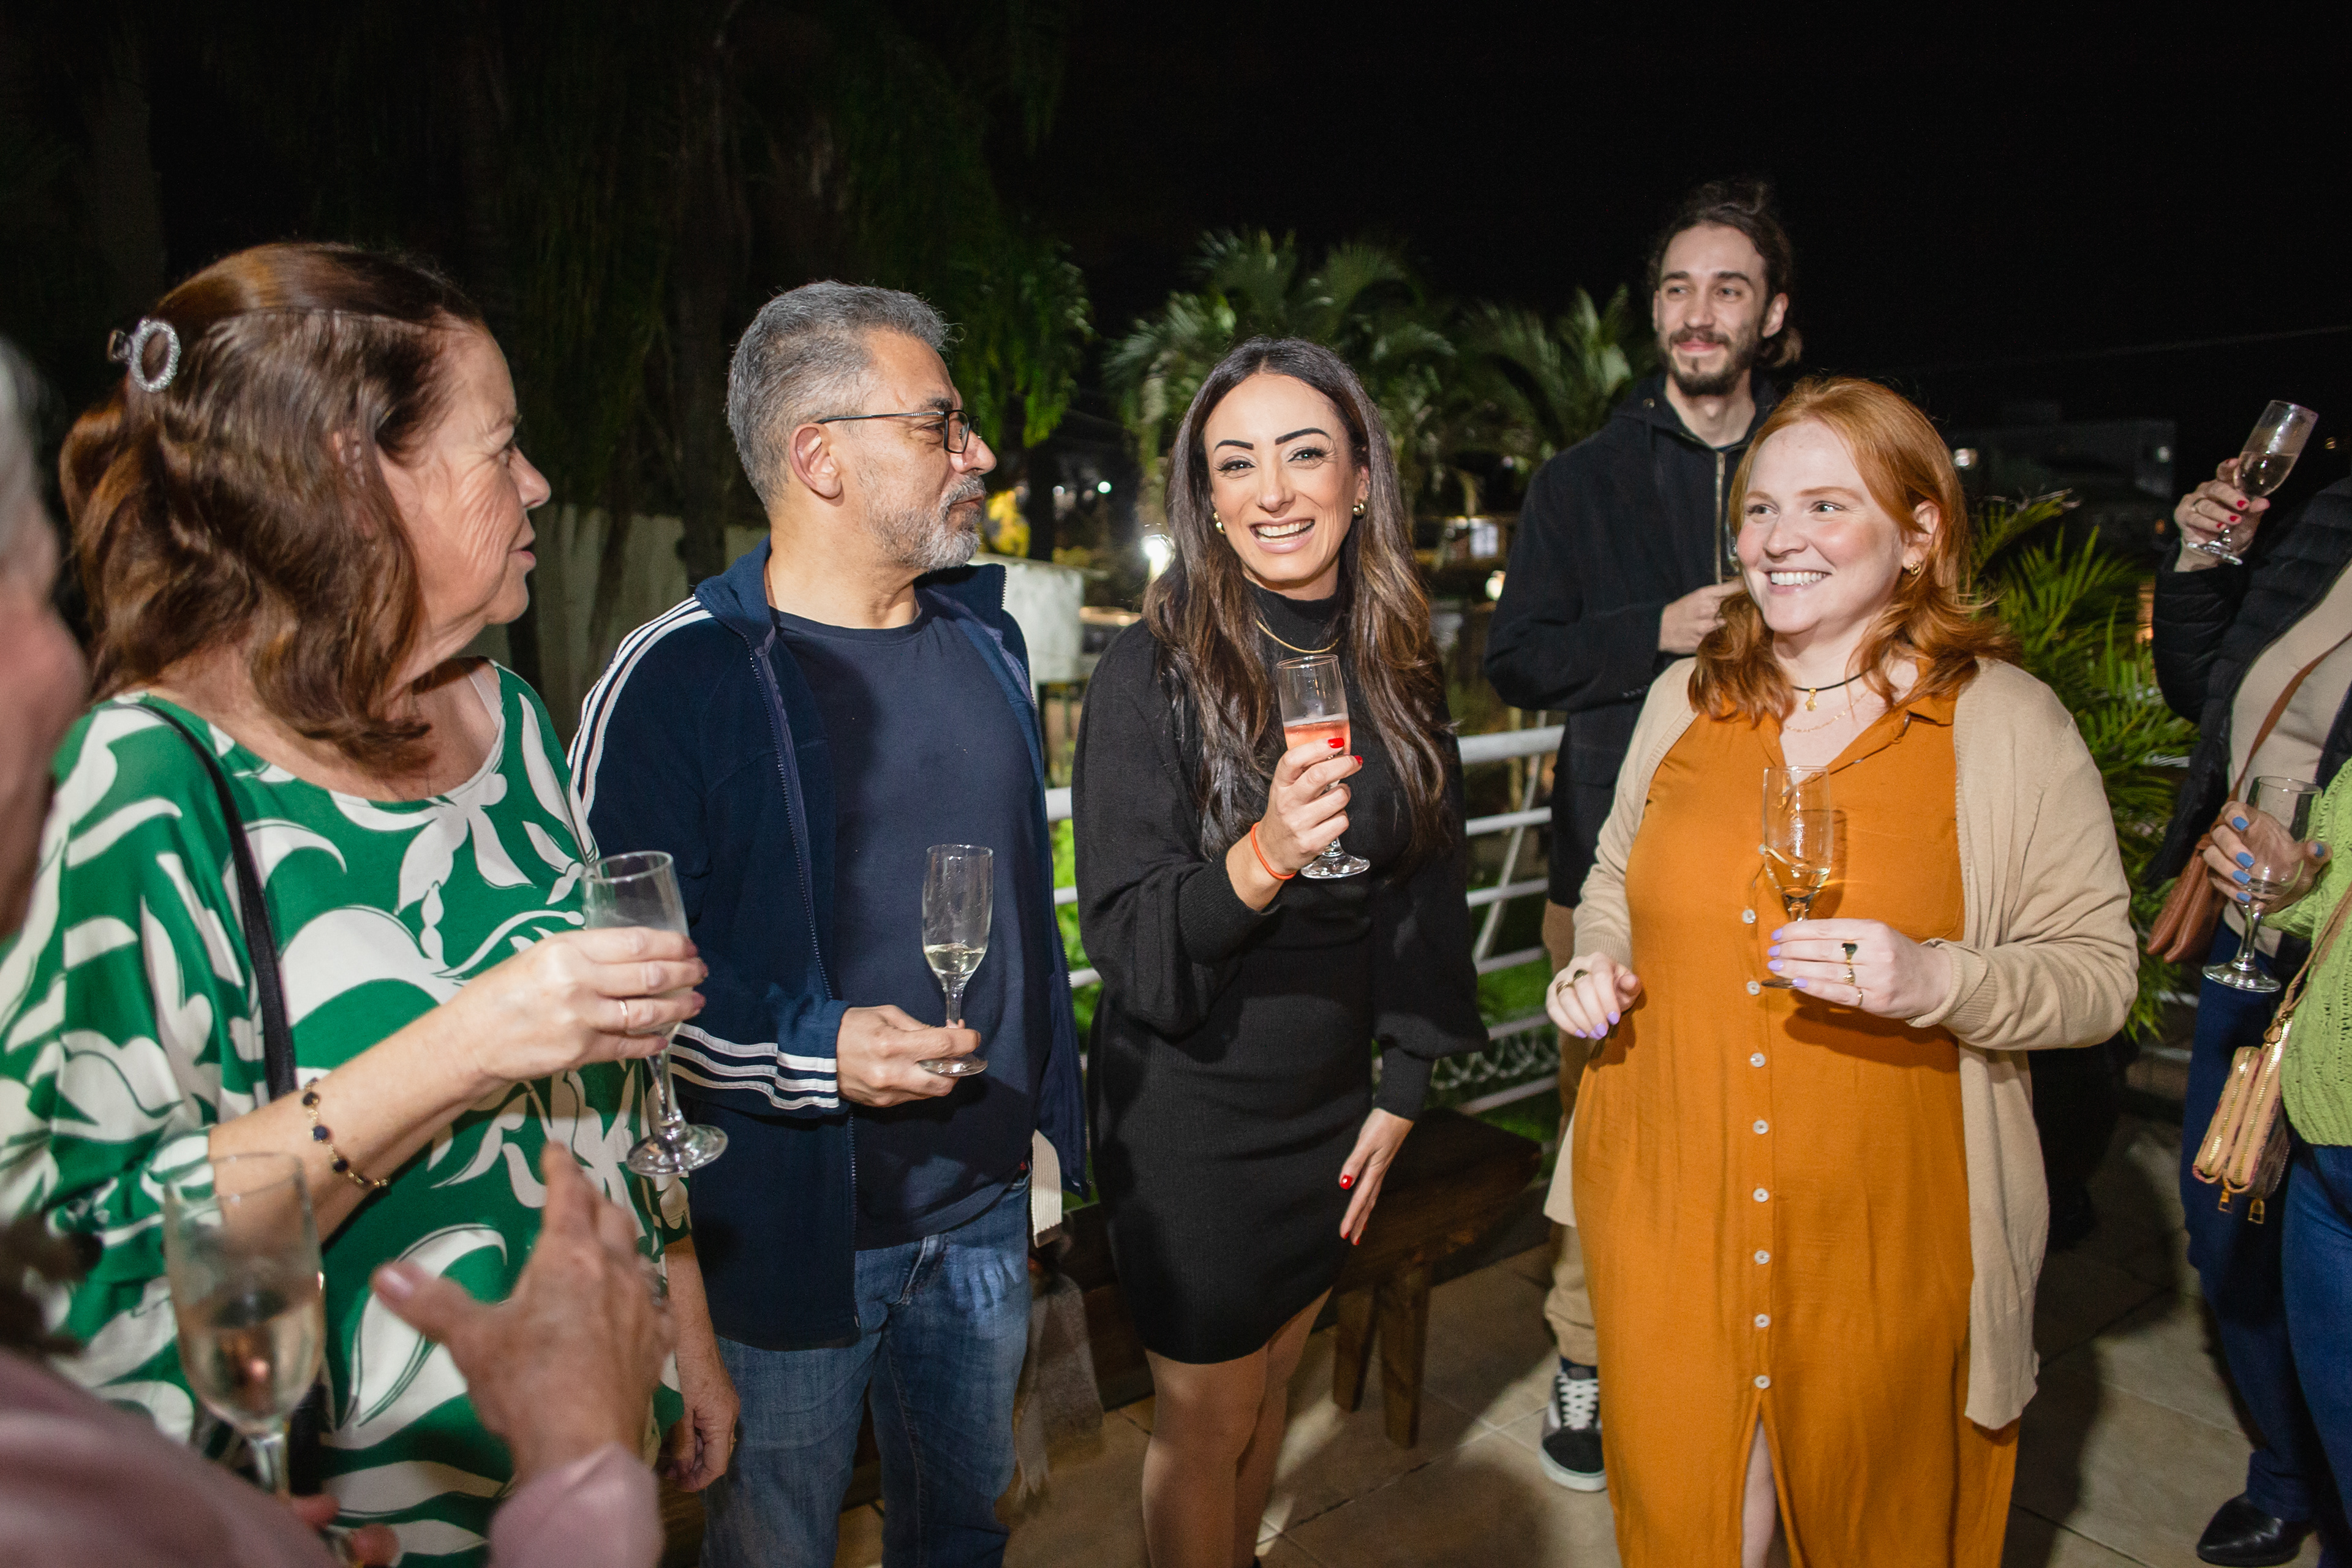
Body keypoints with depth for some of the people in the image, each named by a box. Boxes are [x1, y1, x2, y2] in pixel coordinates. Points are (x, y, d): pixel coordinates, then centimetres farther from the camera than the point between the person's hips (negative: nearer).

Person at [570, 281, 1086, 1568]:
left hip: (985, 1206, 6)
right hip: (790, 1229, -5)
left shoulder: (982, 636, 5)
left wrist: (1047, 1115, 15)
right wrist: (813, 1052, -26)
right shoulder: (680, 676, -17)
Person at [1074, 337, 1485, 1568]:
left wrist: (1402, 1091, 7)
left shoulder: (1396, 666, -1)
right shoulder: (1151, 671, -17)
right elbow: (1124, 937, -20)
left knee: (1272, 1378, 23)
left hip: (1335, 1106, 5)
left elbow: (1428, 886, 8)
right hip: (1191, 1111, -5)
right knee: (1206, 1417, 12)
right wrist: (1260, 858, -38)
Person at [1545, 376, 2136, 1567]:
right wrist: (1595, 966, -2)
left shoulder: (2010, 724, -7)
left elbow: (2098, 970, -6)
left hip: (1882, 1230, -2)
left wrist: (1936, 980, -24)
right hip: (1669, 1202, 3)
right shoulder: (1687, 700, 4)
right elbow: (1616, 878, 18)